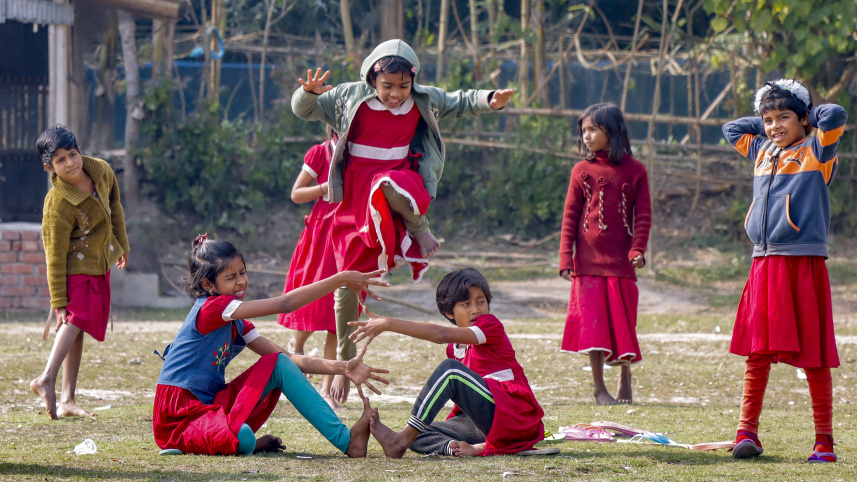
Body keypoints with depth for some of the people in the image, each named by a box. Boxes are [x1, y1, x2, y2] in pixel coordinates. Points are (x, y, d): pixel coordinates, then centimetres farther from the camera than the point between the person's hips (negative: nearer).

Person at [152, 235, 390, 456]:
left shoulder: (236, 323, 12)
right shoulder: (211, 308, -17)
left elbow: (286, 359, 5)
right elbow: (285, 304, -21)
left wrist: (342, 368, -7)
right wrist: (341, 279, -22)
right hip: (180, 419, -9)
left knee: (277, 364, -5)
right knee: (242, 439, -40)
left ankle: (345, 439, -9)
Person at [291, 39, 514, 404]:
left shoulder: (424, 100, 3)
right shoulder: (349, 98, -3)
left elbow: (459, 103, 18)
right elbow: (302, 110, -1)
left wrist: (490, 100, 0)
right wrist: (309, 92, -24)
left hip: (402, 179, -1)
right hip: (355, 198, 1)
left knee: (389, 186, -43)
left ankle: (419, 229, -11)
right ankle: (345, 363, 16)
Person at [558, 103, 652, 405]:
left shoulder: (635, 171, 3)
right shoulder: (582, 171, 5)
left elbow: (643, 215, 2)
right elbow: (570, 216, 4)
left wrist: (638, 249, -12)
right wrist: (566, 258, -4)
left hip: (621, 261, 0)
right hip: (589, 261, 0)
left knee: (623, 321, 3)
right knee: (593, 323, -2)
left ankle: (625, 382, 22)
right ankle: (599, 389, 4)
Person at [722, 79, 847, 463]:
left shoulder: (816, 153, 0)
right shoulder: (762, 153, 16)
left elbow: (835, 116, -18)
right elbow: (731, 128, 32)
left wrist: (804, 120, 1)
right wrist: (768, 124, 22)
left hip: (804, 263, -5)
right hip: (765, 263, 5)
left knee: (812, 356, -2)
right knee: (757, 352, 4)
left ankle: (824, 440, 3)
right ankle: (747, 432, 7)